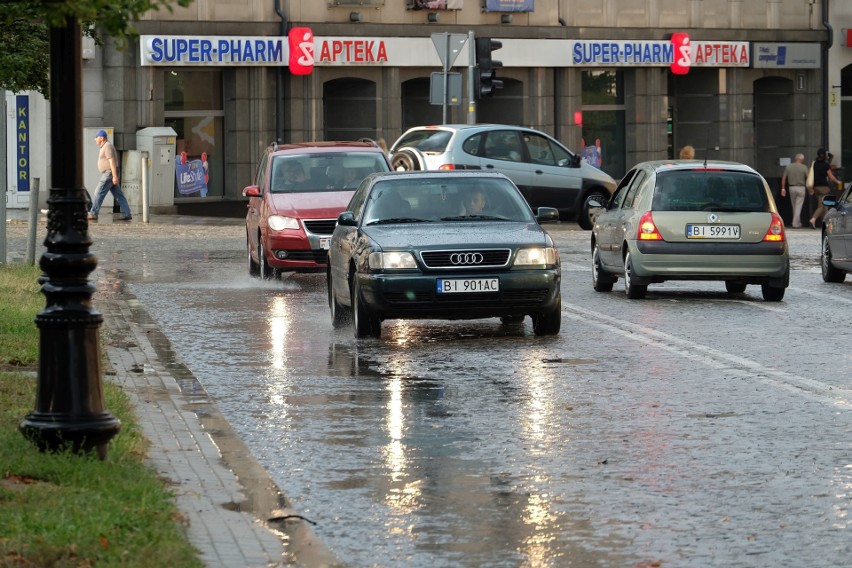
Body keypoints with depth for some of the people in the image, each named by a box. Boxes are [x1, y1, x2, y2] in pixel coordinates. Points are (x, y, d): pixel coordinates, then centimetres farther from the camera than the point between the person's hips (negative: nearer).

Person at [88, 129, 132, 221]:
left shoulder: (107, 147, -14)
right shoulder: (105, 146, 19)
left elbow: (112, 162, -21)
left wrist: (115, 176, -25)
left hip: (109, 173, -11)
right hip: (108, 174, 11)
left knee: (99, 193, -8)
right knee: (118, 195, 6)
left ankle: (93, 214, -7)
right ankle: (126, 214, 4)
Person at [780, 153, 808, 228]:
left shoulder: (788, 167, 3)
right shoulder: (804, 167, -6)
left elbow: (784, 178, 2)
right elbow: (808, 178, -7)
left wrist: (783, 189, 6)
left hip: (791, 188, 3)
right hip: (801, 188, -3)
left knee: (794, 206, 14)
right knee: (798, 206, -1)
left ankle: (798, 223, 22)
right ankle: (796, 224, -7)